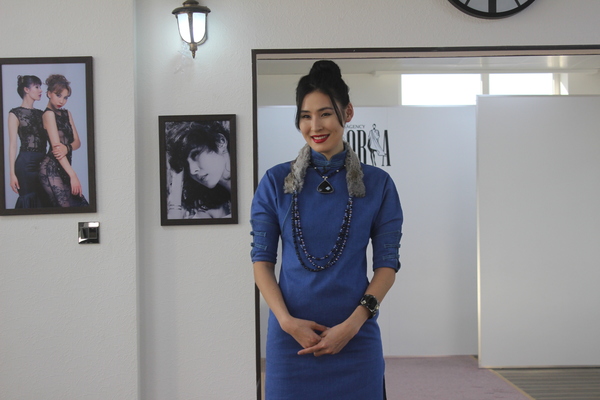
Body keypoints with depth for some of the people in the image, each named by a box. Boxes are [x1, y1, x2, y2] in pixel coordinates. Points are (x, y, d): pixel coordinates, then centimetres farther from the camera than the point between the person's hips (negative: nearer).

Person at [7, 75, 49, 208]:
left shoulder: (40, 114, 17)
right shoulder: (15, 113, 0)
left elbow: (50, 138, 15)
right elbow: (12, 145, -5)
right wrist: (12, 174, -11)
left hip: (43, 162, 6)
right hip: (26, 163, -6)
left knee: (43, 201, 4)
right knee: (28, 202, -5)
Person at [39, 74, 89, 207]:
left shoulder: (67, 114, 18)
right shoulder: (48, 114, -6)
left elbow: (77, 142, 10)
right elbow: (56, 146, -15)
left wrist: (67, 148, -16)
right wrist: (73, 175, -23)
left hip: (63, 169, 8)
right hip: (51, 169, -8)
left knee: (83, 205, -2)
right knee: (68, 206, -16)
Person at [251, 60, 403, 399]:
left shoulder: (378, 184, 2)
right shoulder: (276, 182, 3)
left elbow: (388, 263, 0)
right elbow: (262, 260, 2)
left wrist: (352, 325, -11)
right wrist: (287, 320, -11)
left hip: (355, 335, 0)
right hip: (291, 334, 0)